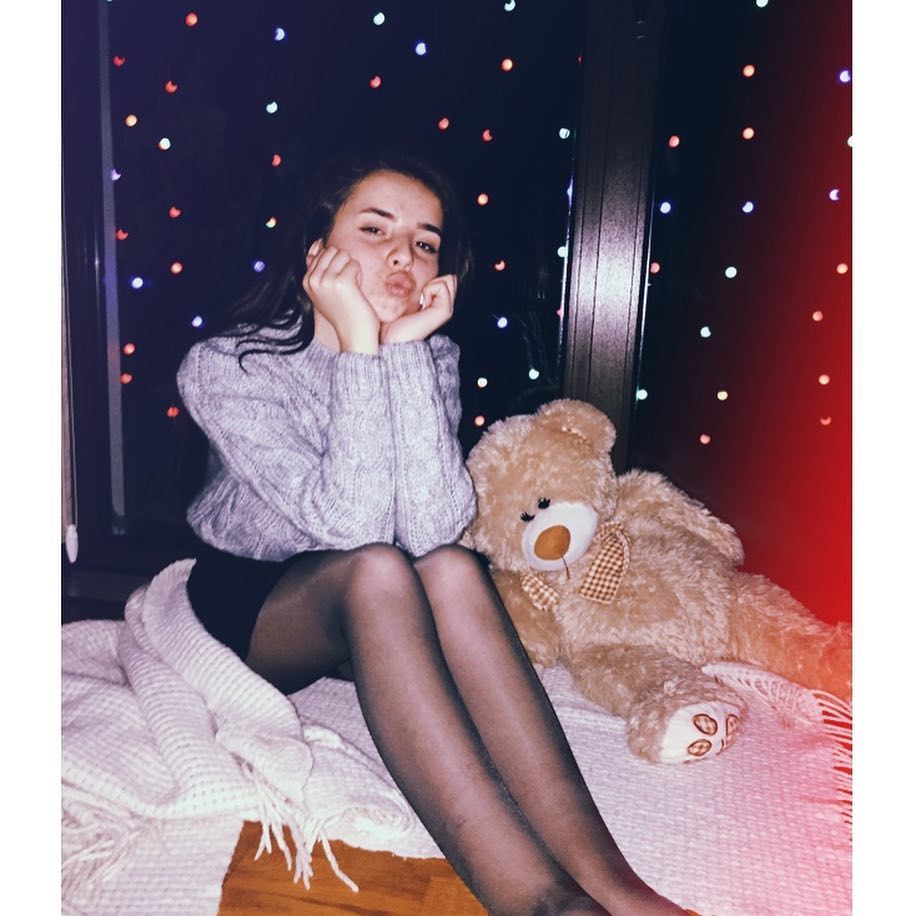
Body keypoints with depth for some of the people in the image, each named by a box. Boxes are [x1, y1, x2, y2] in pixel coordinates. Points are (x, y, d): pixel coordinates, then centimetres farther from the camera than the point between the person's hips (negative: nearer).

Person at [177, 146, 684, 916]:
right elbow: (349, 525, -31)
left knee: (451, 567, -32)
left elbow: (435, 526, -27)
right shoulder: (225, 366, -19)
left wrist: (405, 350, -29)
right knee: (374, 569, -35)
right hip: (244, 603, -2)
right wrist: (359, 347, -33)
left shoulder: (432, 356, -9)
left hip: (360, 623, 3)